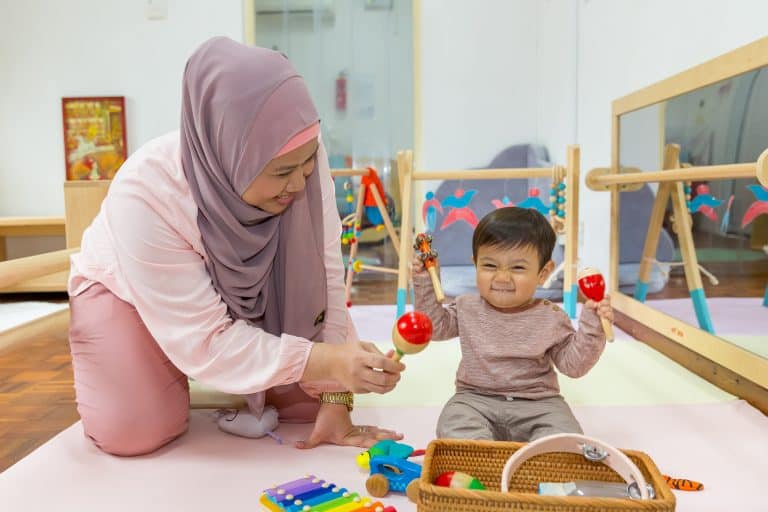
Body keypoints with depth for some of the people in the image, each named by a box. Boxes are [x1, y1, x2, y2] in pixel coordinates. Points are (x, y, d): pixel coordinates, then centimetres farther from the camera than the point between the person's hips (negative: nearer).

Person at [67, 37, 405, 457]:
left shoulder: (301, 159, -31)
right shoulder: (146, 195, -39)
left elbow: (323, 278, -26)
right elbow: (202, 342, -35)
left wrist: (334, 401, -27)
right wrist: (323, 360, -44)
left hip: (244, 289, 3)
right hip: (128, 291, -2)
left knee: (311, 394, -7)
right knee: (134, 434, -18)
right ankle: (163, 369, 13)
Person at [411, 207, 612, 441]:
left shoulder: (552, 318, -2)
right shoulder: (467, 308, 3)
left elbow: (573, 364, -2)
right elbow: (435, 325, 15)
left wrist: (591, 326, -15)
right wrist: (425, 283, 4)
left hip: (537, 403, -1)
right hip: (476, 398, 1)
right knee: (455, 426, -28)